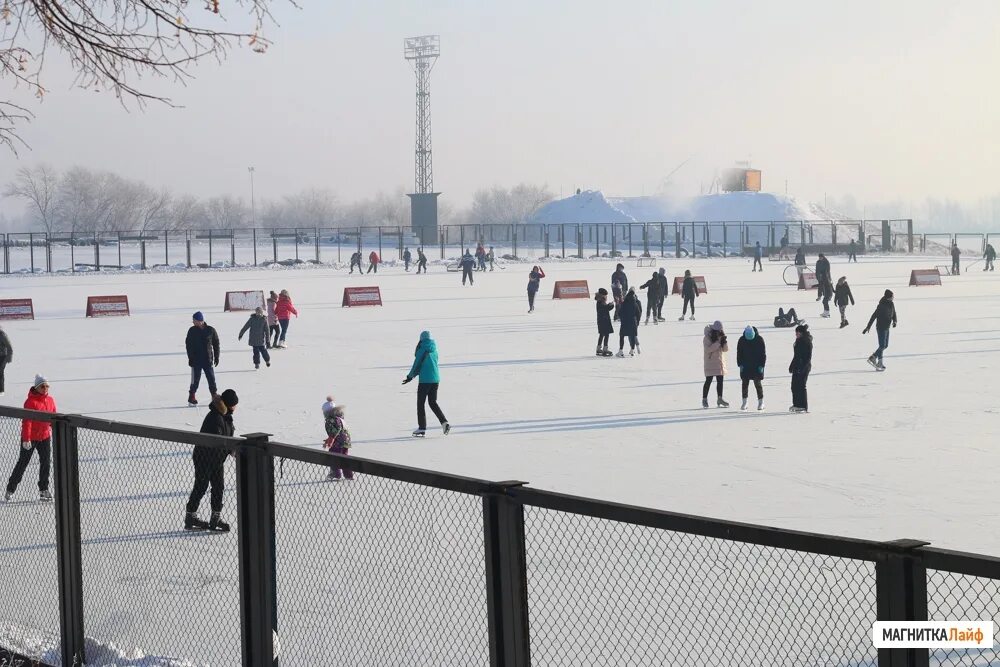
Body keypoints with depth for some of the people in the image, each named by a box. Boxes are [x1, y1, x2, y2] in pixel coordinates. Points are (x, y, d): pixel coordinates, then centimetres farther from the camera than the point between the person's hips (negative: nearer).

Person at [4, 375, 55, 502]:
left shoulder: (50, 400, 2)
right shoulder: (31, 401, -17)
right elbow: (27, 421, -19)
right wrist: (26, 439, -22)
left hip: (45, 437, 5)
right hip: (30, 438, -5)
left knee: (46, 462, 3)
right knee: (23, 463, 3)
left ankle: (44, 490, 12)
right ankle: (10, 489, 15)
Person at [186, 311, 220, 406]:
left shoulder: (210, 330, -3)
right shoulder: (192, 331, -3)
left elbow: (216, 344, 5)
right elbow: (188, 344, -1)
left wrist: (216, 357, 3)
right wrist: (190, 358, -8)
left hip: (208, 360, 1)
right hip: (196, 361, -1)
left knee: (211, 379, 4)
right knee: (195, 379, 1)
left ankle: (214, 396, 14)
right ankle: (191, 398, 11)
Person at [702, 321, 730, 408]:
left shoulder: (721, 336, 7)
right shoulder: (707, 338, -10)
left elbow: (726, 349, 4)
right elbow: (708, 349, -22)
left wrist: (724, 340, -13)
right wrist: (718, 342, -24)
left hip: (720, 363, 6)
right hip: (710, 363, -6)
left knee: (720, 381, 7)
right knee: (708, 381, -4)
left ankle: (720, 399, 13)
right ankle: (704, 399, 4)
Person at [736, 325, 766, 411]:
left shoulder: (759, 339, -7)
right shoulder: (742, 340, -2)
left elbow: (763, 353, -3)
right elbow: (739, 353, 4)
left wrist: (761, 365, -9)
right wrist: (740, 364, -4)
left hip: (756, 366, -2)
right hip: (745, 366, 2)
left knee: (757, 384, -2)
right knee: (745, 384, 3)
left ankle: (761, 402, 5)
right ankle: (744, 403, 9)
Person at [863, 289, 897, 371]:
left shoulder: (891, 304, 4)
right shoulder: (882, 305, -21)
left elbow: (894, 313, 15)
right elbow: (874, 316, -20)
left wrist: (894, 321, -8)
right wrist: (868, 327, -21)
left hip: (887, 328, 9)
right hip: (881, 328, -9)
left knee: (885, 345, 15)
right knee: (882, 346, -8)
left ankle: (873, 357, 26)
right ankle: (879, 364, 0)